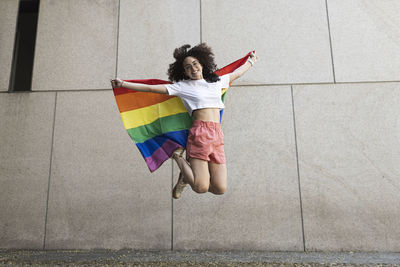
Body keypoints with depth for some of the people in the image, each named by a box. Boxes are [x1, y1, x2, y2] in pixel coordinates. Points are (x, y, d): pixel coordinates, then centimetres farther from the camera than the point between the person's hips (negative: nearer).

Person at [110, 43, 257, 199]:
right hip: (199, 133, -4)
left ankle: (187, 177, 23)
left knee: (220, 189, -4)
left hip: (217, 135, 5)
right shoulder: (182, 86, 8)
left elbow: (236, 73, 39)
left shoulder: (217, 81, 21)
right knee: (201, 188, -14)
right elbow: (151, 88, 5)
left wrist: (251, 62, 53)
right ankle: (178, 158, 12)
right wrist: (123, 84, 1)